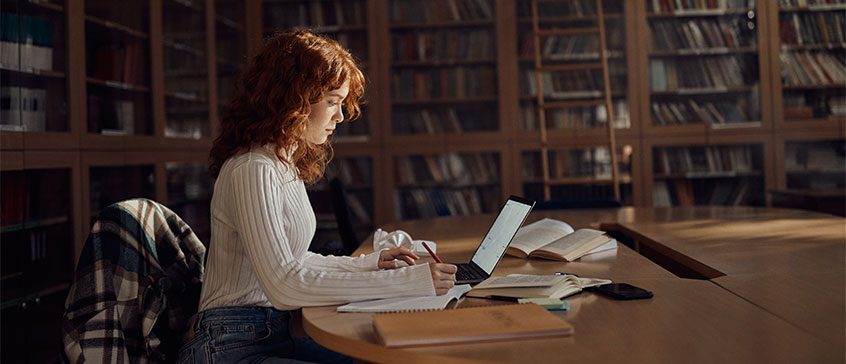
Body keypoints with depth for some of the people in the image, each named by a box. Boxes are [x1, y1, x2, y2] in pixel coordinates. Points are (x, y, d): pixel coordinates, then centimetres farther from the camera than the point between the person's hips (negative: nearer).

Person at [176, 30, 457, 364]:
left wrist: (367, 263, 12)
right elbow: (284, 284, -26)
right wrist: (406, 283, -27)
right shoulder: (252, 170, -17)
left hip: (275, 333, 9)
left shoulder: (287, 164, 13)